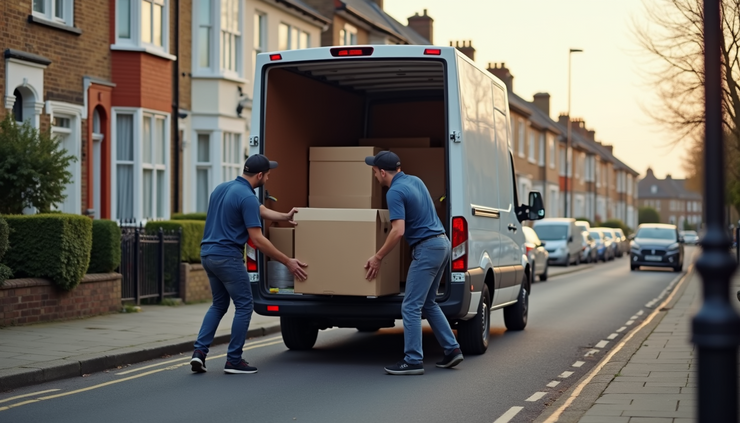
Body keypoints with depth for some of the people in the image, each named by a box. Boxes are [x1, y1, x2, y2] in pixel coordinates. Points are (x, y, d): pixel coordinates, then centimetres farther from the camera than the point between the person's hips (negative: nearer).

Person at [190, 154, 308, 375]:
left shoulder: (221, 188, 13)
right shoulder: (247, 197, -16)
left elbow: (260, 210, 24)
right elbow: (257, 239, -18)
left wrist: (284, 216, 29)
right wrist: (288, 261, -13)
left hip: (208, 254, 9)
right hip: (228, 257, -9)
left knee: (219, 304, 21)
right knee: (244, 306, 4)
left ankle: (200, 351, 7)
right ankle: (234, 360, 7)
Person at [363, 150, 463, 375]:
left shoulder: (395, 192, -14)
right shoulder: (415, 180, 14)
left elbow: (398, 231, -23)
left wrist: (378, 257, -14)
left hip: (427, 248, -10)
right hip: (441, 243, 10)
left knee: (411, 307, -4)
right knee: (428, 303, 19)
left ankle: (413, 361, -2)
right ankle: (452, 349, 17)